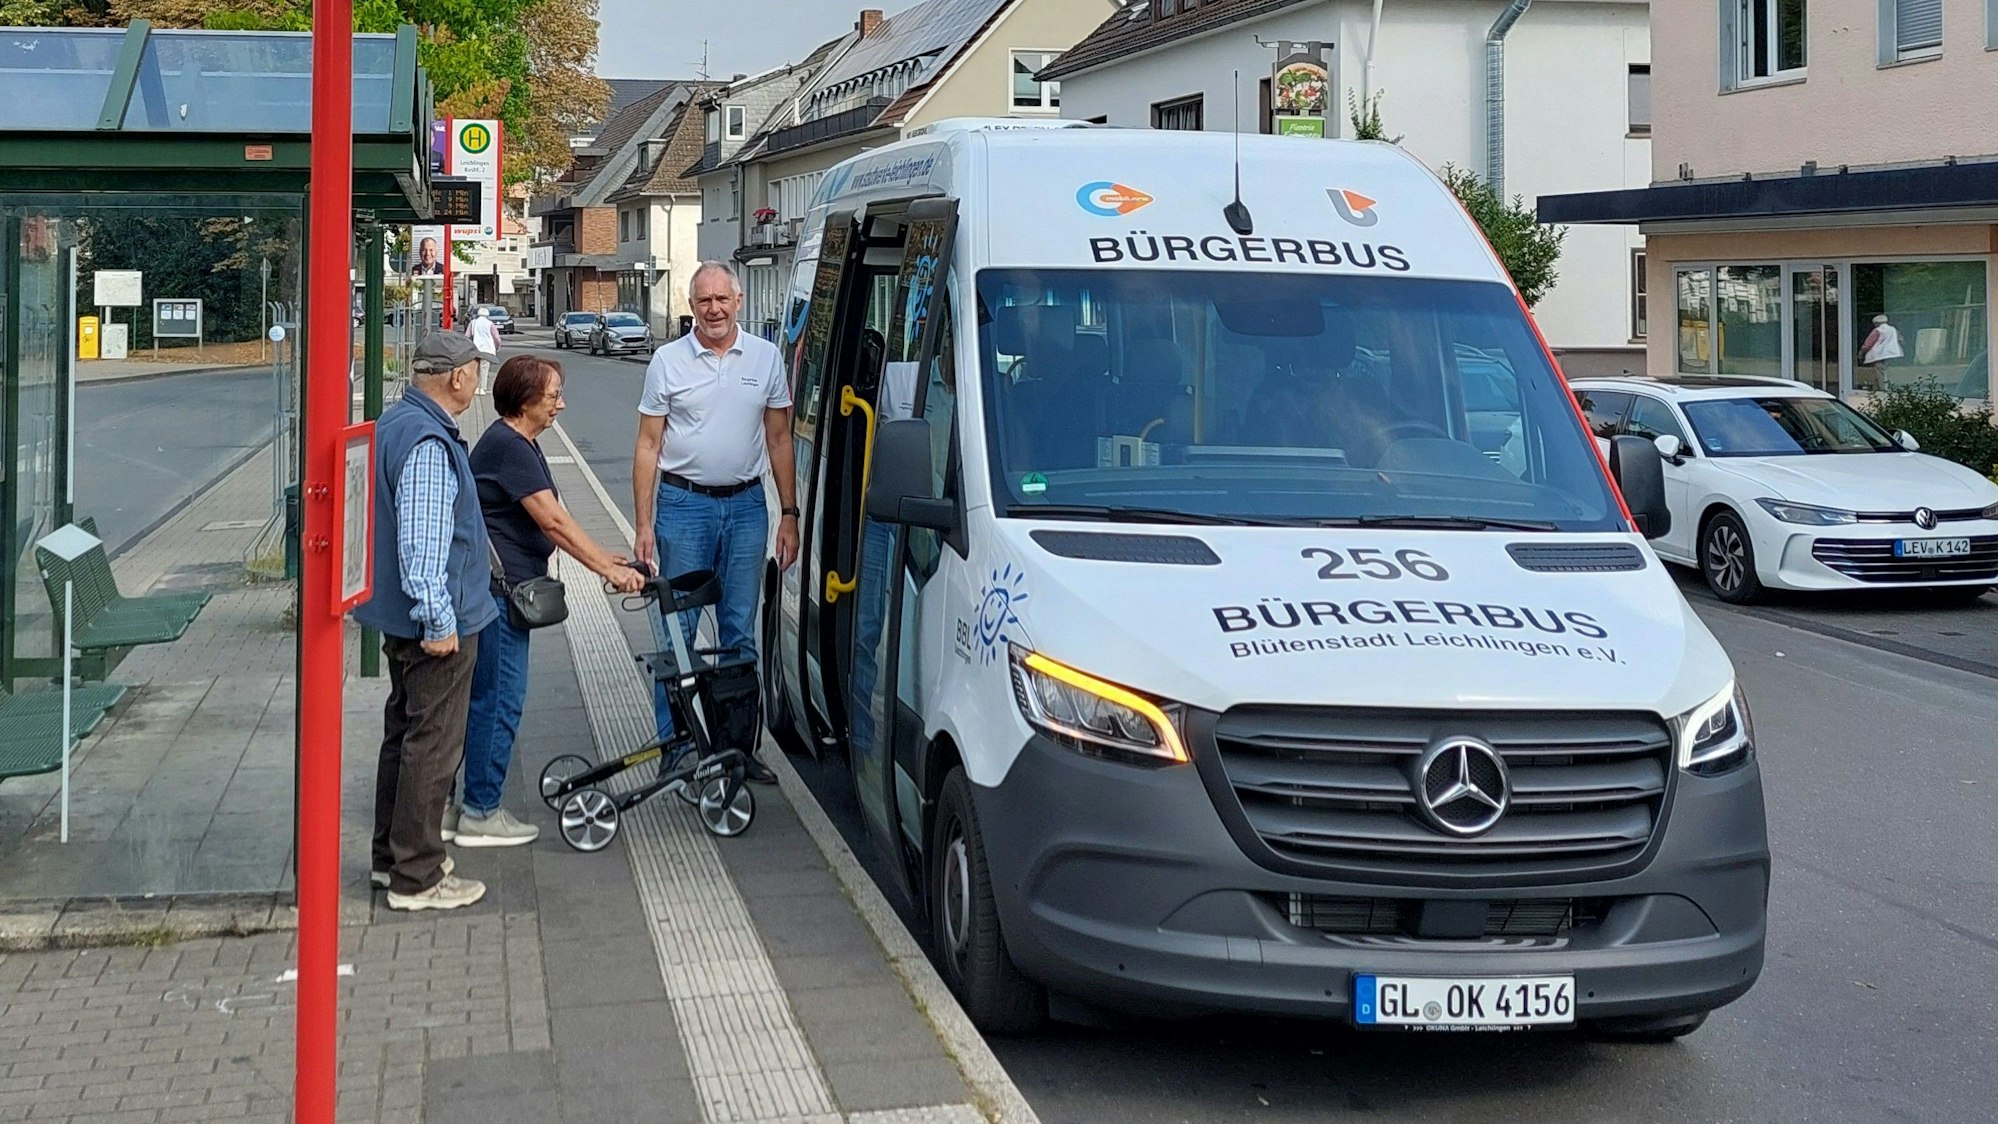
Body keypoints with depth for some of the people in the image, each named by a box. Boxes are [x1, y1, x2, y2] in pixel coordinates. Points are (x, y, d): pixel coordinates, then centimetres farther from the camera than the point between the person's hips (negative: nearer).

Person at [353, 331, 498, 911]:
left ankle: (391, 856, 30)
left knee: (404, 733, 19)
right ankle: (416, 878, 4)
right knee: (433, 747, -3)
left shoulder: (394, 424, 11)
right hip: (438, 622, -11)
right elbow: (422, 542, -27)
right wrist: (437, 620, -24)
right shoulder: (429, 443, -22)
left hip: (403, 620, 11)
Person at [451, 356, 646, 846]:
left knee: (482, 699, 14)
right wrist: (610, 570, -21)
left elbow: (549, 522, 16)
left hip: (500, 590, 11)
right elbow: (553, 521, -22)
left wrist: (605, 558, 9)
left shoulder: (518, 444, 16)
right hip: (496, 590, -11)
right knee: (499, 700, -4)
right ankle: (480, 815, 5)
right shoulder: (508, 447, -17)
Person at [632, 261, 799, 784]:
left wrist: (789, 514, 4)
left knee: (740, 632, 8)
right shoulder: (668, 361, -1)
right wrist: (644, 526, -5)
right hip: (684, 505, -2)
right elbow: (648, 446, 0)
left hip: (746, 505, 2)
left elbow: (779, 440, 9)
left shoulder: (766, 358, 4)